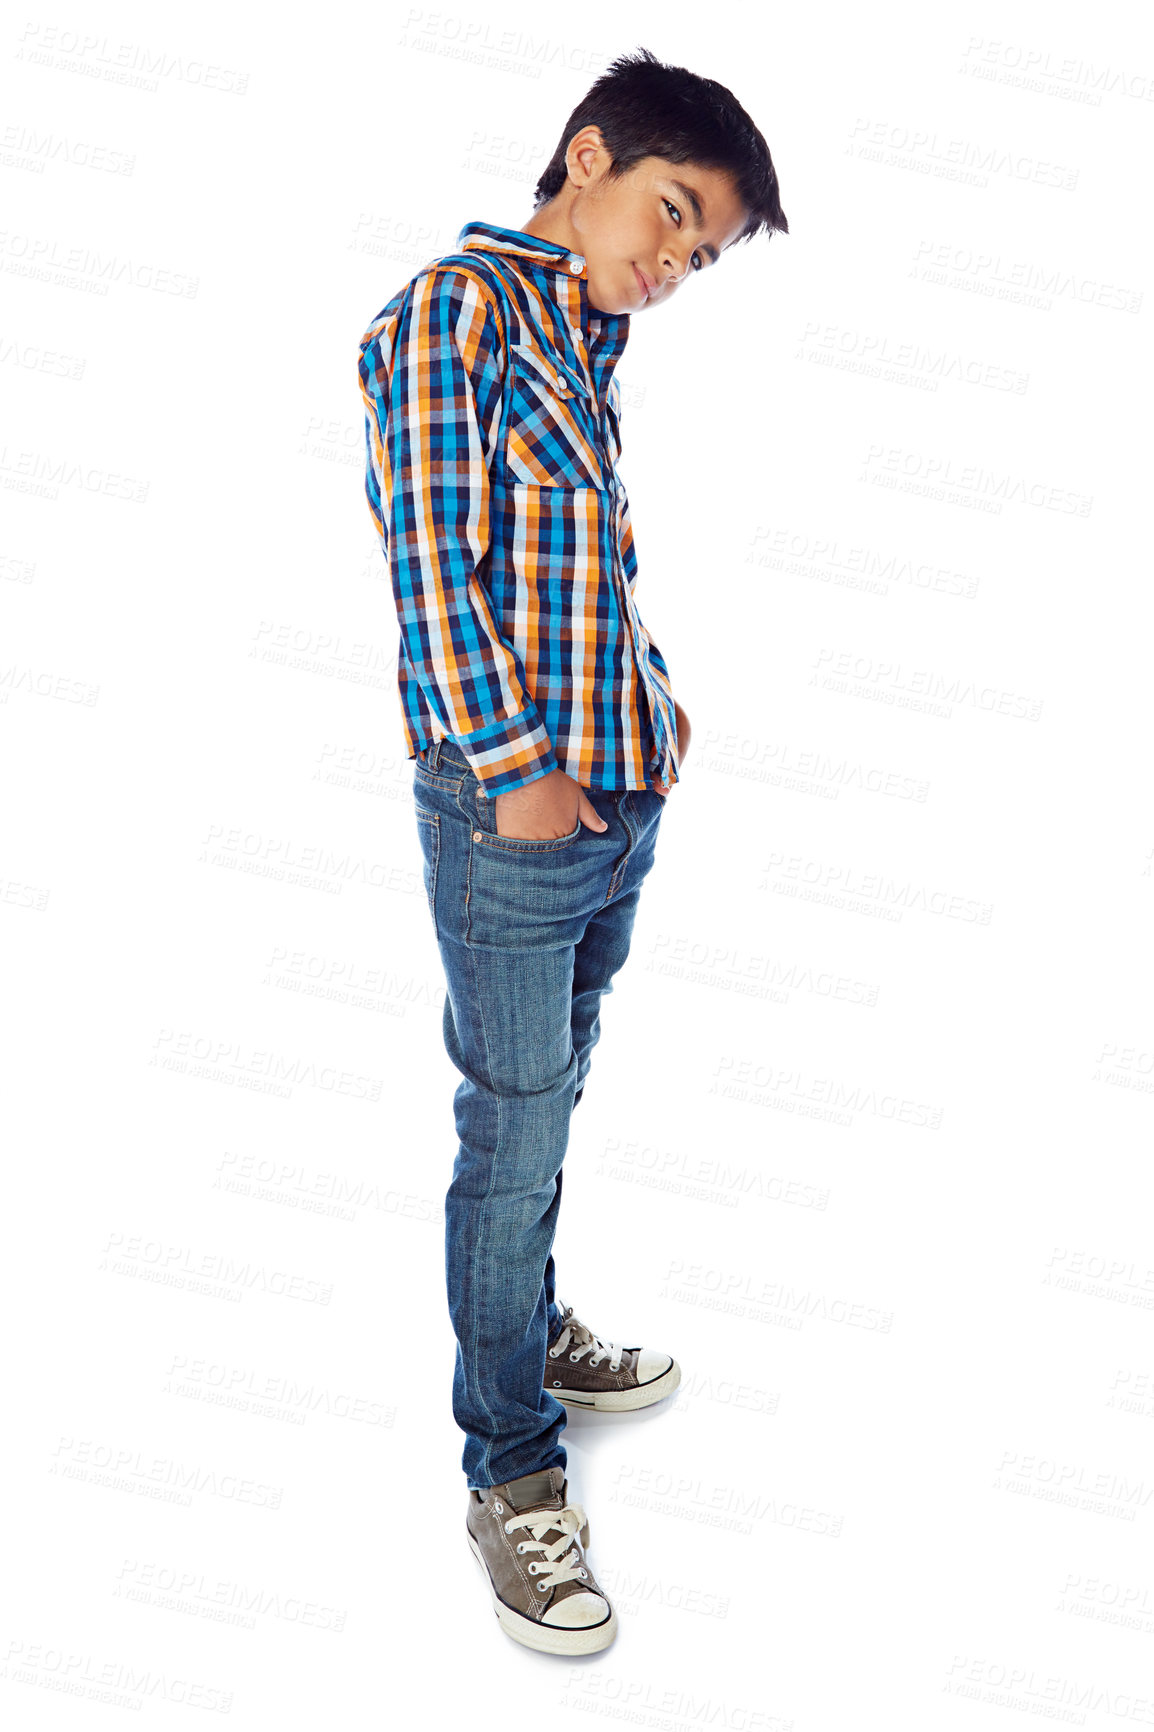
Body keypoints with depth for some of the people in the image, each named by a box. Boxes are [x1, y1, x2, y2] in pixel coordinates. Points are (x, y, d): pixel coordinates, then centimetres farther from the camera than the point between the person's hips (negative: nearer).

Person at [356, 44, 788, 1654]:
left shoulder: (588, 346, 15)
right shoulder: (449, 311, -10)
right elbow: (429, 561, -16)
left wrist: (651, 717, 9)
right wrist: (517, 770, -16)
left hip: (622, 800, 8)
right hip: (514, 813, -8)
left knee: (549, 1107, 21)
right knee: (515, 1141, 1)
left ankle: (530, 1331, 40)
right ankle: (512, 1475, 15)